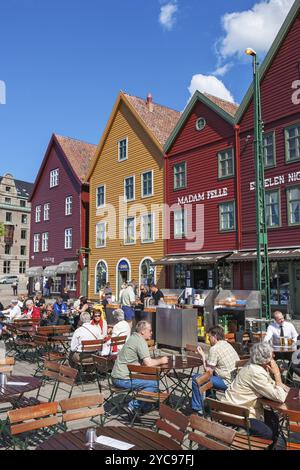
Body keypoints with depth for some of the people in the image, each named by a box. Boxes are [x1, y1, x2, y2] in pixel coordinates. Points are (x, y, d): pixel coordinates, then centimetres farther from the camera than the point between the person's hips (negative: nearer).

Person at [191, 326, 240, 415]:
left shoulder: (214, 348, -15)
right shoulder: (228, 345, 12)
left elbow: (208, 371, -11)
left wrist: (202, 355, -3)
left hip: (228, 383, -9)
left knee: (196, 378, -3)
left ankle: (197, 408, 7)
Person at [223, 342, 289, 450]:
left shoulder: (254, 366, -1)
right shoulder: (256, 373, -29)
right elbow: (280, 398, -26)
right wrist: (277, 373, -20)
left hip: (240, 406, 10)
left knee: (273, 418, 12)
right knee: (270, 434, -11)